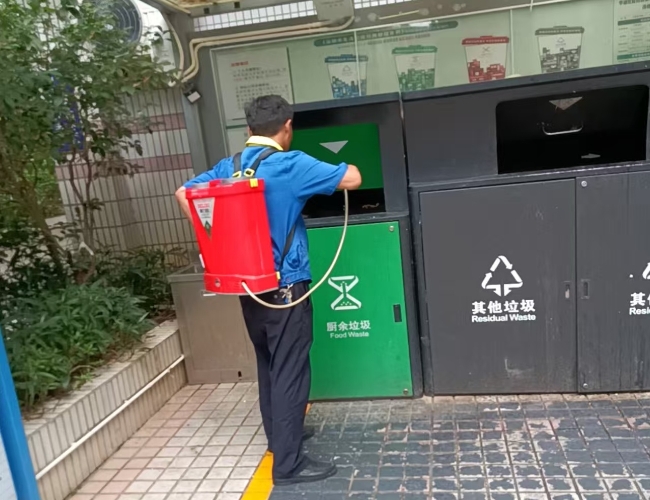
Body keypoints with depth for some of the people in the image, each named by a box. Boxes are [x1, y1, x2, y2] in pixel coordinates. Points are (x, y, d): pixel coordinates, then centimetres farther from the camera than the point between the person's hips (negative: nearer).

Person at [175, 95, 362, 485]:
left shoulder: (228, 168, 6)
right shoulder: (291, 165, -15)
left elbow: (185, 193, 10)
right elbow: (352, 179, -14)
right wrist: (346, 166, 9)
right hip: (285, 287, -7)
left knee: (269, 366, 21)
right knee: (290, 372, 2)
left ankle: (280, 435, 38)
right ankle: (289, 464, 11)